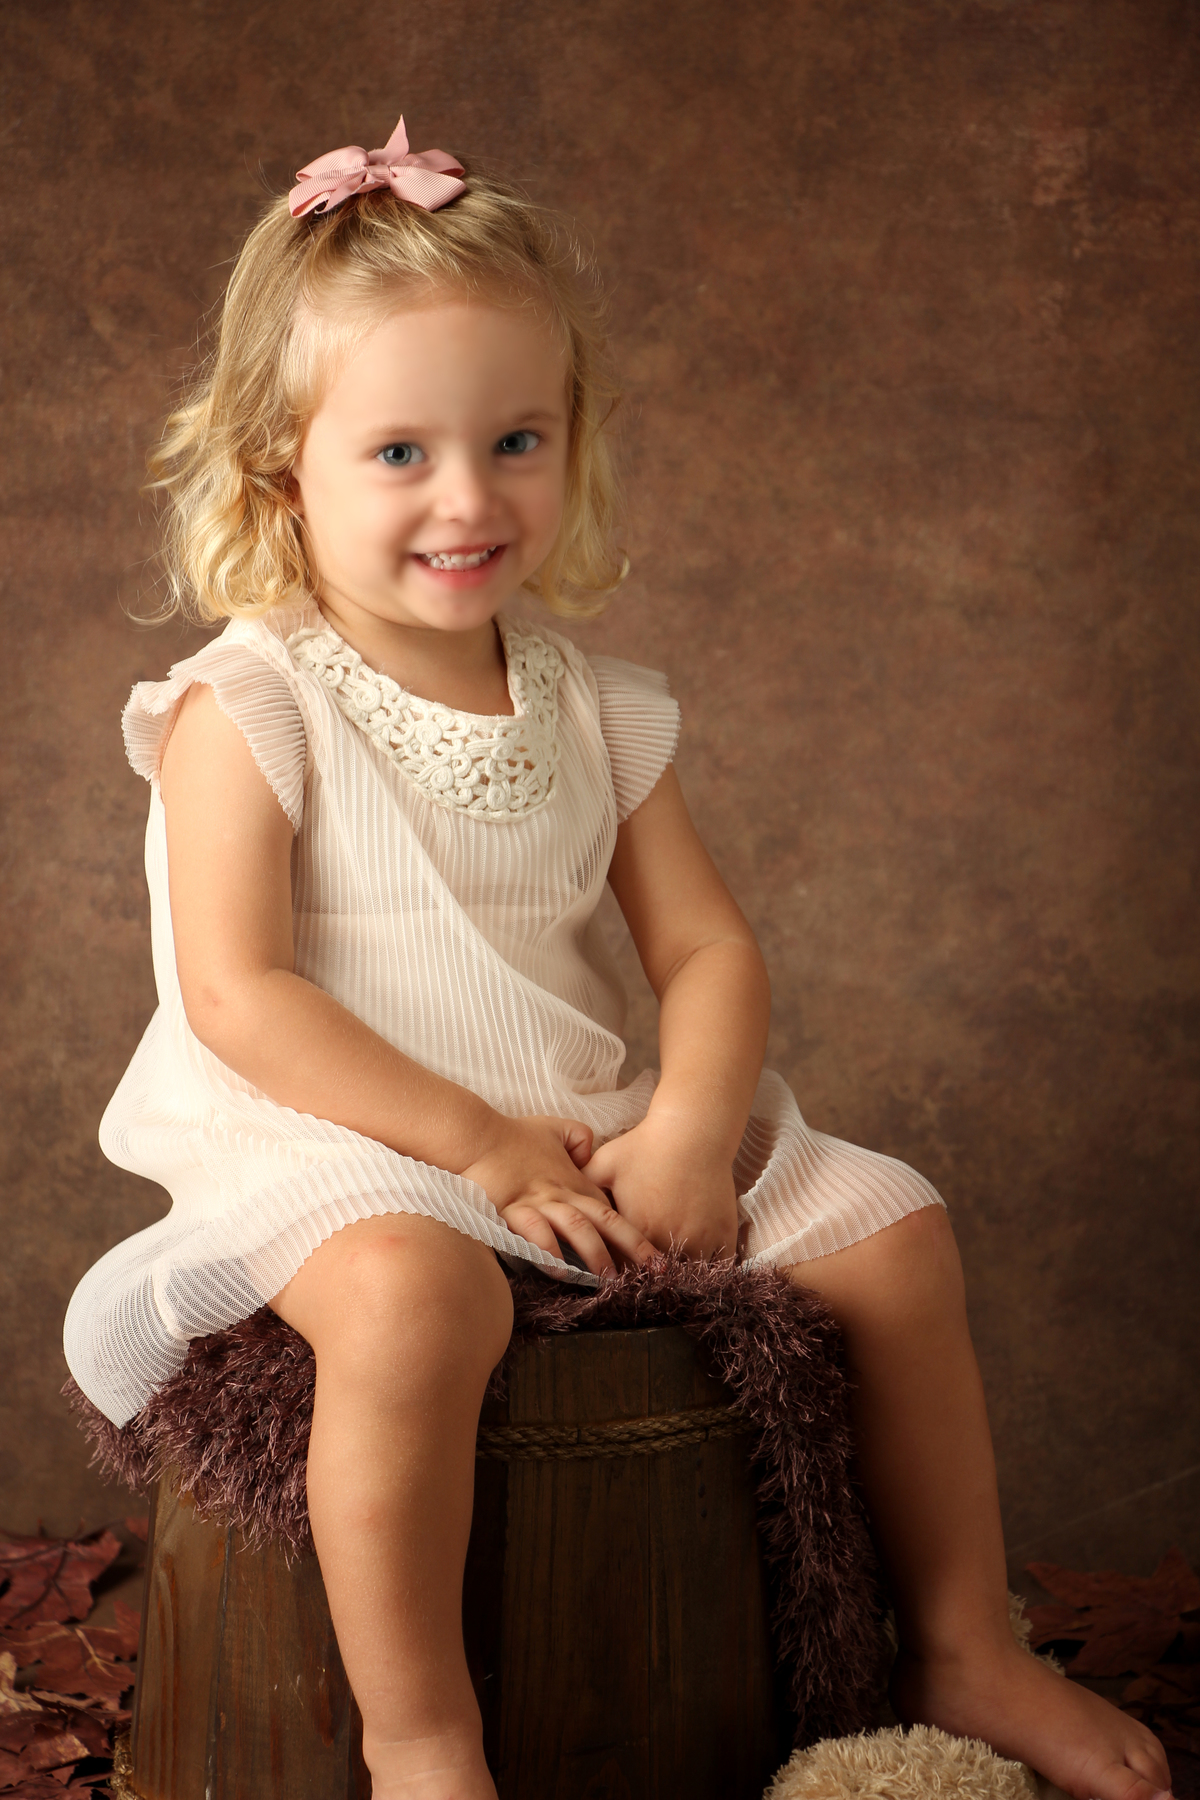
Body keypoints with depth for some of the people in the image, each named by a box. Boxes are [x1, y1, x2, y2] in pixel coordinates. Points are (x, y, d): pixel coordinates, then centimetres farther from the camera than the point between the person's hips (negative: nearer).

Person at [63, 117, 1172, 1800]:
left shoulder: (590, 708, 6)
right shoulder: (248, 708, -11)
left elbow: (709, 947, 5)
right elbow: (239, 998, -17)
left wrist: (689, 1131, -15)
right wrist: (477, 1140, -22)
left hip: (580, 1128, 6)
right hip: (337, 1144, -6)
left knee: (893, 1229, 2)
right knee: (414, 1290, -40)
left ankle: (960, 1651, 17)